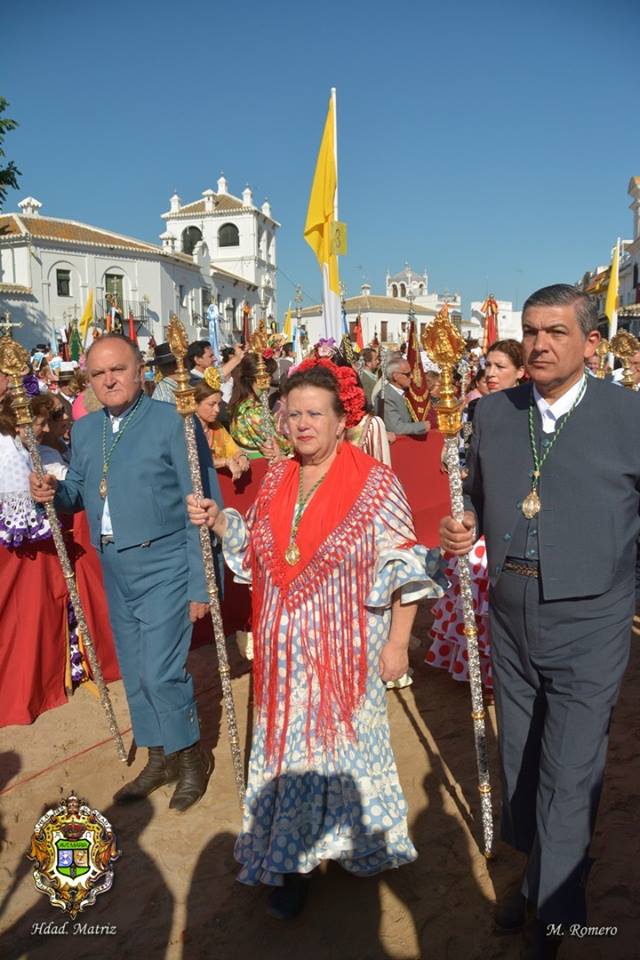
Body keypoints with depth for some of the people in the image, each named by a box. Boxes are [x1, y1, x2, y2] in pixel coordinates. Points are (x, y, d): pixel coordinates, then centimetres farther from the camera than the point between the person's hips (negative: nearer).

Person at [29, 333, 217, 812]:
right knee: (135, 673, 16)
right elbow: (79, 491, 17)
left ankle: (191, 756, 23)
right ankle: (159, 757, 37)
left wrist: (200, 584, -16)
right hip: (114, 568, 7)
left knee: (162, 671, -4)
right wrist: (54, 492, -7)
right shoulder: (84, 429, 7)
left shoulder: (172, 421, -13)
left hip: (163, 564, -6)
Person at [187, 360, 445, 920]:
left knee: (344, 737, 10)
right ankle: (291, 861, 29)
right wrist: (219, 521, 0)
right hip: (286, 651, 5)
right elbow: (255, 553, 16)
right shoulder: (275, 481, 5)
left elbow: (404, 569, -10)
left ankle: (359, 841, 36)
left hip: (346, 647, -4)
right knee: (288, 743, 11)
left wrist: (397, 642, -12)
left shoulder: (375, 485, -12)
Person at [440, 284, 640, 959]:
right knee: (518, 759, 20)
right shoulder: (492, 413, 4)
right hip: (510, 619, 4)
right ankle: (531, 870, 46)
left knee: (569, 776, 7)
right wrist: (466, 527, -7)